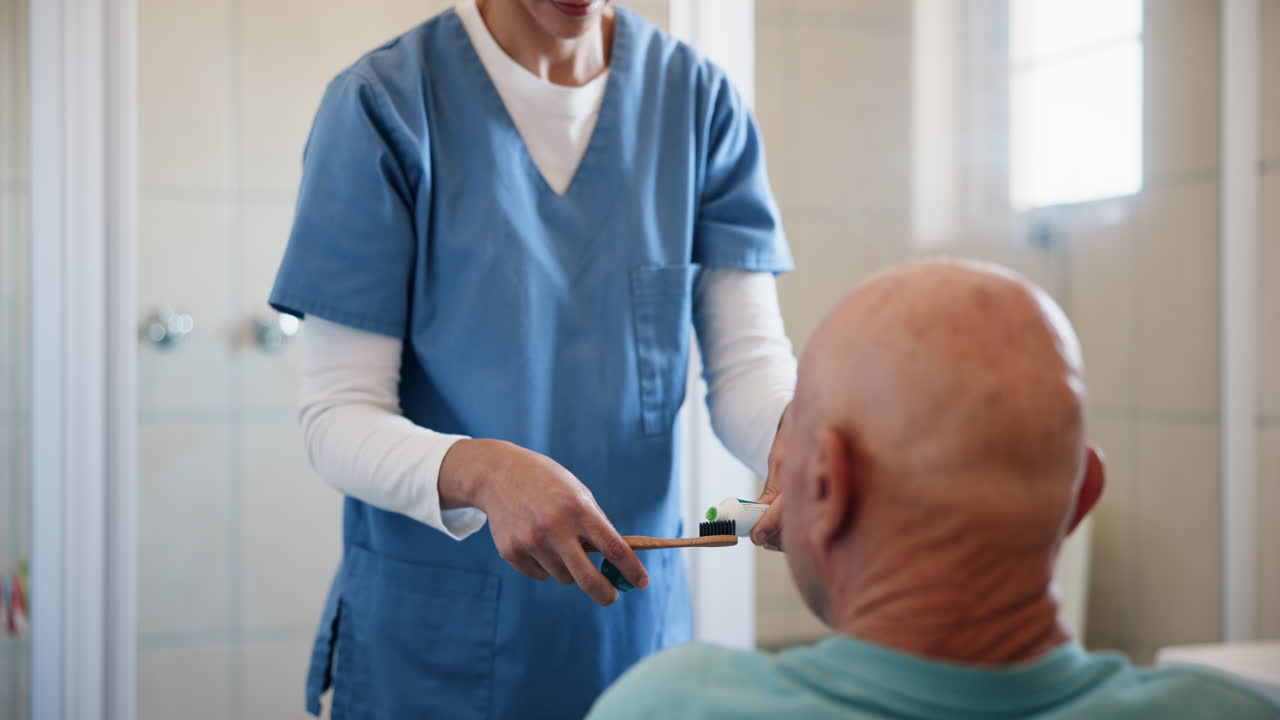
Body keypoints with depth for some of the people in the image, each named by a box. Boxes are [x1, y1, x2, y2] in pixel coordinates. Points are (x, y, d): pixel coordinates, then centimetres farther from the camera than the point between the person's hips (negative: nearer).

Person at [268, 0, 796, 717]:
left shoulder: (699, 100, -2)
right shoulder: (382, 105, -12)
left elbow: (749, 360, -5)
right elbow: (338, 416, -14)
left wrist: (793, 433, -28)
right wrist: (482, 472, -34)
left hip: (636, 617, 3)